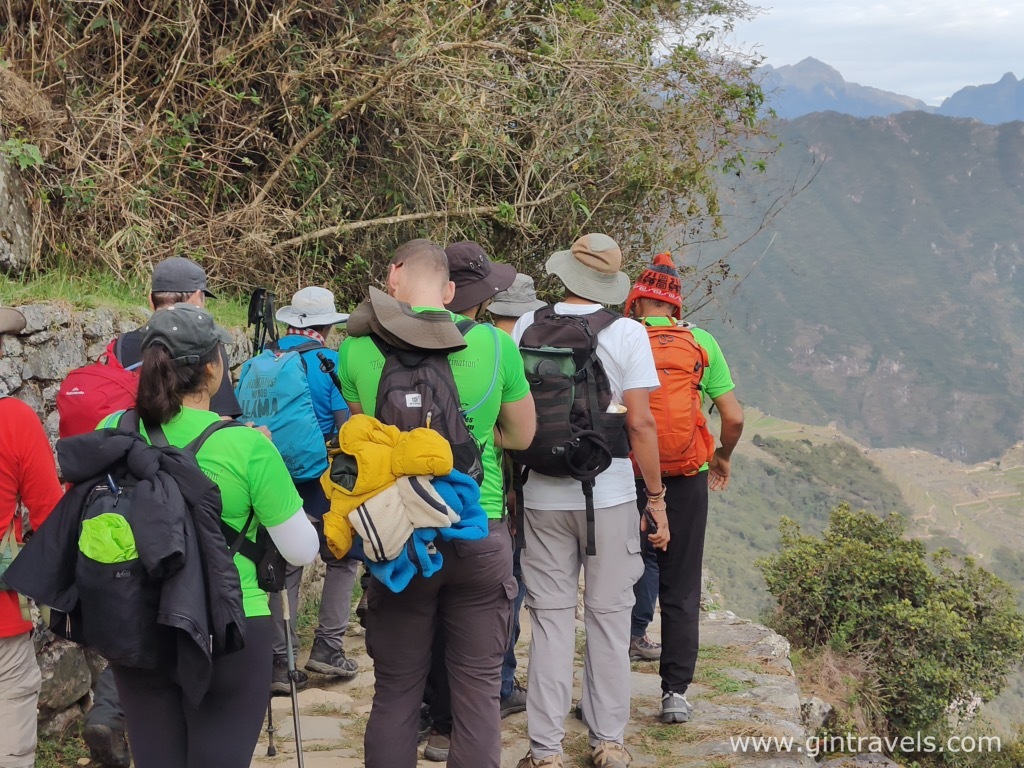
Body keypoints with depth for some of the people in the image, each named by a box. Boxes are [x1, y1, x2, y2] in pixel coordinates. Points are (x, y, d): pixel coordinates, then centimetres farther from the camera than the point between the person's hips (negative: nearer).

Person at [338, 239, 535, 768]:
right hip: (480, 534, 0)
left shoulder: (358, 347, -5)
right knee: (477, 689, 7)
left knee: (396, 690, 10)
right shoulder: (494, 344, -4)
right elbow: (522, 436, 10)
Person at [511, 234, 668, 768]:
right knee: (608, 616, 9)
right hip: (609, 496, -1)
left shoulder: (526, 327, -1)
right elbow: (640, 422, -10)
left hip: (542, 496, 2)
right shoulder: (626, 333, -6)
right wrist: (657, 498, -2)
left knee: (550, 617, 7)